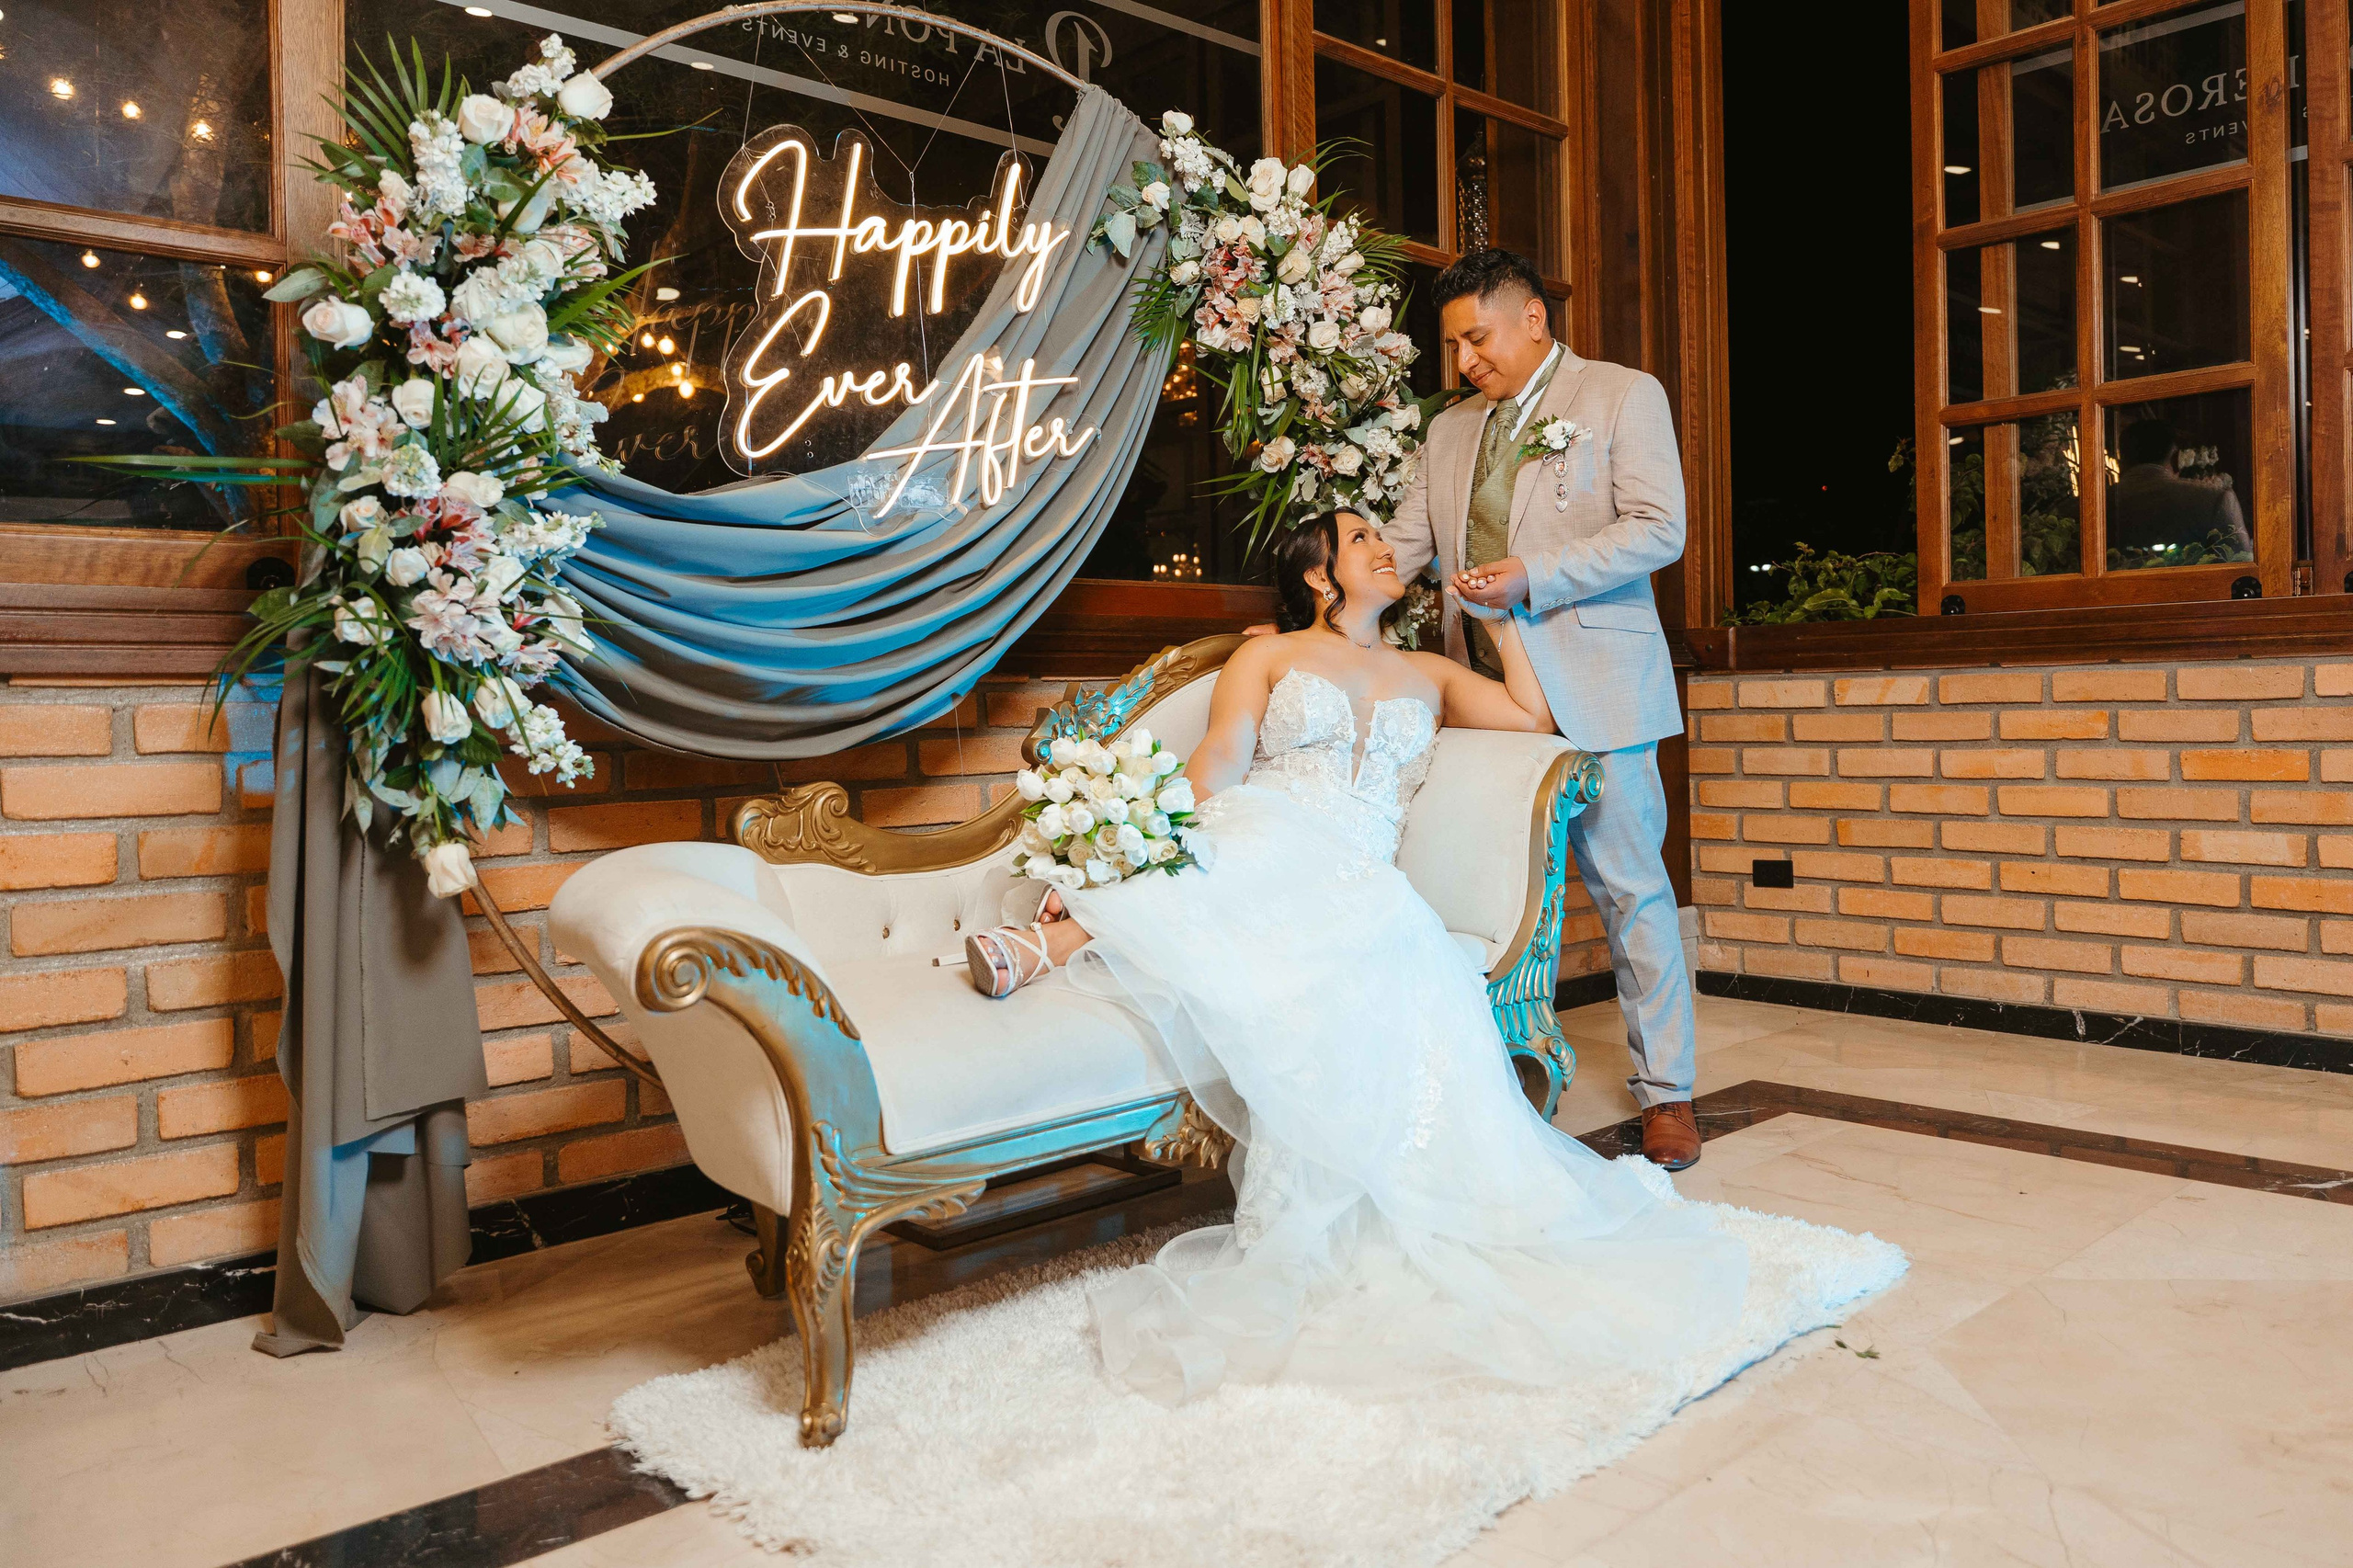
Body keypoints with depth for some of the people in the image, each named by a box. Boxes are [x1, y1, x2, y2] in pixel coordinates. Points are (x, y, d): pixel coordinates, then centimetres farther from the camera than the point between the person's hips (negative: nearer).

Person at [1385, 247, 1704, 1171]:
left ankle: (1666, 1093, 10)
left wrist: (1533, 574, -17)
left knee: (1629, 887, 0)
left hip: (1591, 687, -4)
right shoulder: (1451, 429, 19)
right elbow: (1402, 544, 14)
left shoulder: (1625, 395, 4)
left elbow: (1659, 529, -7)